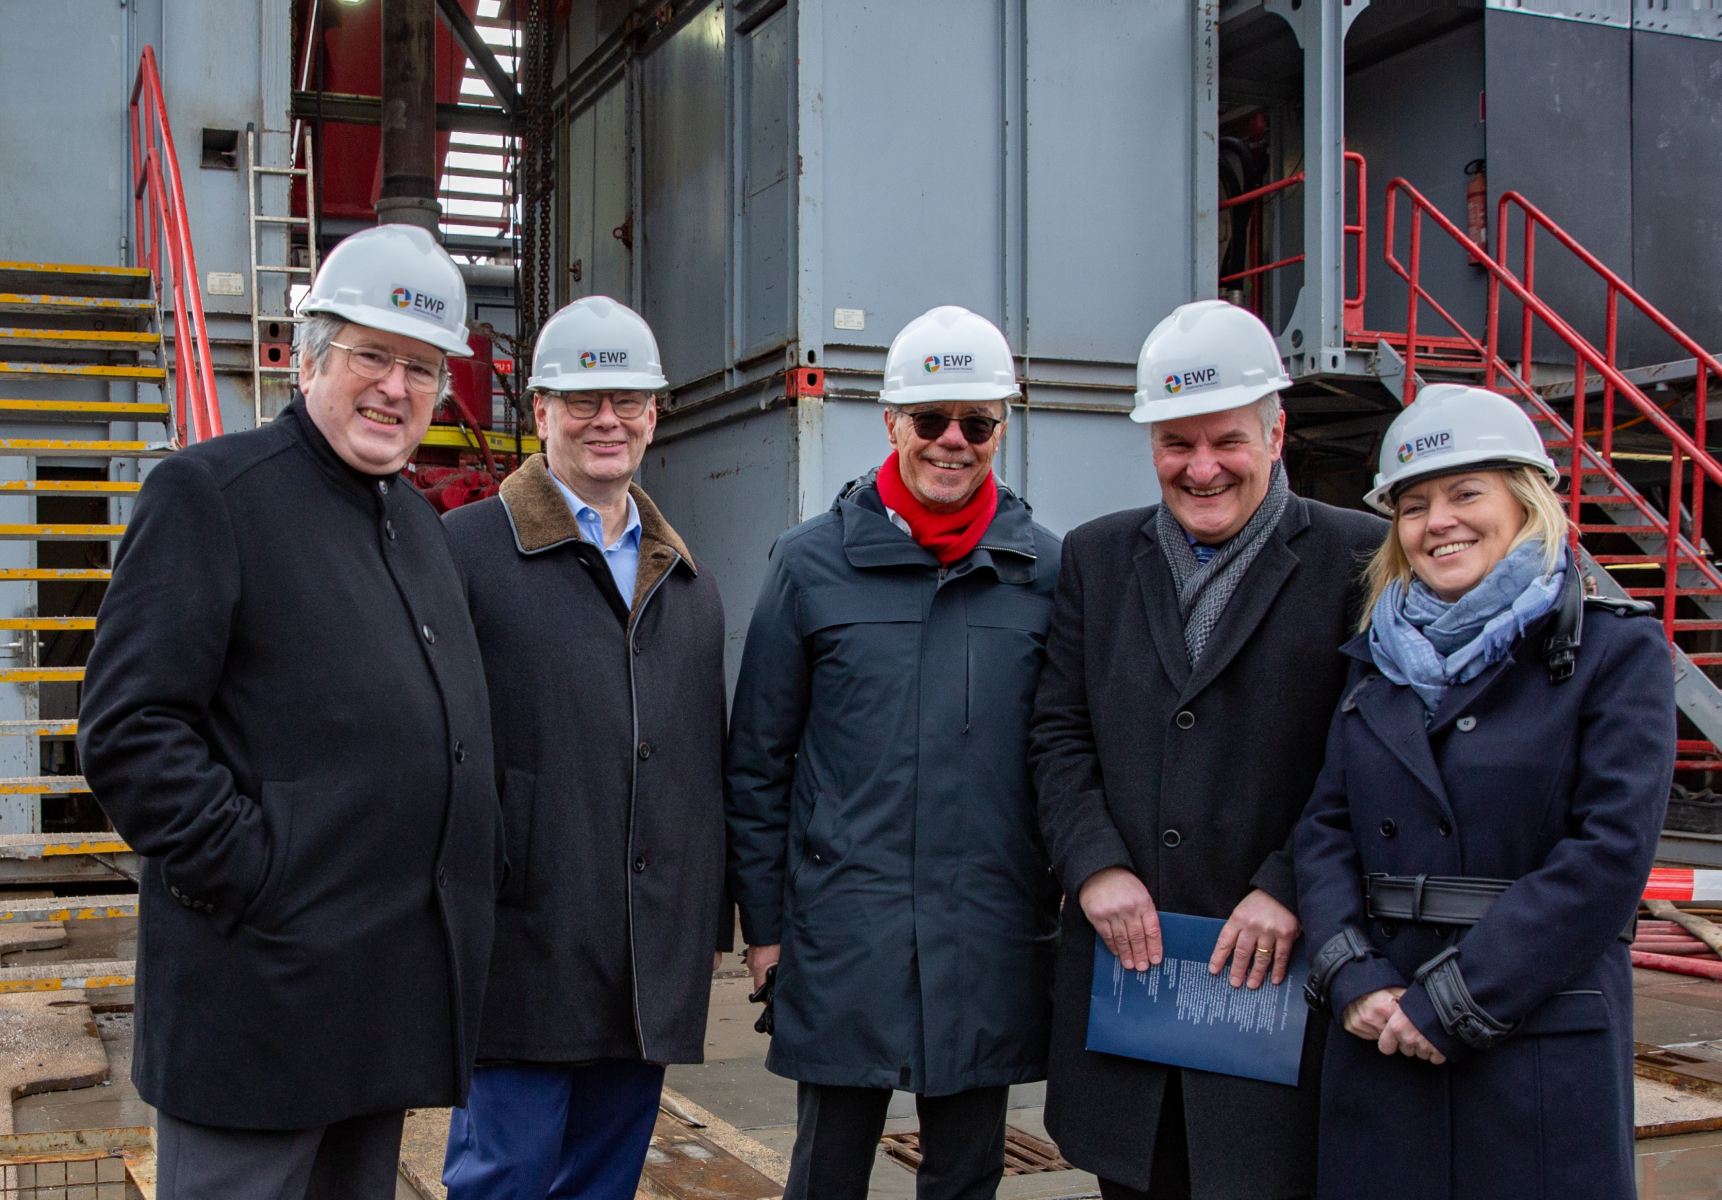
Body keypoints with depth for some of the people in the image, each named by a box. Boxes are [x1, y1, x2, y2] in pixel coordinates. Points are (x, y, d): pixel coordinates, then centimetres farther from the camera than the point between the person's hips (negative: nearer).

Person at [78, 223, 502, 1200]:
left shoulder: (419, 521, 16)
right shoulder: (211, 491, -8)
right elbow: (129, 727, -15)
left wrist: (478, 869, 11)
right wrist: (250, 874, -19)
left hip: (399, 990, 8)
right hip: (264, 988, -7)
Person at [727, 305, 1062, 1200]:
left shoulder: (1046, 571, 4)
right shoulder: (812, 563, 0)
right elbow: (757, 762, 3)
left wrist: (1064, 896, 6)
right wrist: (764, 923, 2)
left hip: (992, 948, 2)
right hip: (843, 942, -1)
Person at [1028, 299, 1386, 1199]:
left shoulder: (1358, 559, -2)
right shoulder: (1096, 556, 11)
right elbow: (1058, 733, 8)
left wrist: (1288, 891, -14)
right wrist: (1094, 866, -5)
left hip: (1274, 966, -3)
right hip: (1123, 952, 4)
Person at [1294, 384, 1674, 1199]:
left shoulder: (1616, 651, -3)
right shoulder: (1378, 660, 11)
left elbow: (1609, 853, -11)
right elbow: (1324, 828, 7)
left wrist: (1453, 1002, -14)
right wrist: (1352, 976, -10)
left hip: (1544, 1038, -4)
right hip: (1381, 1040, 4)